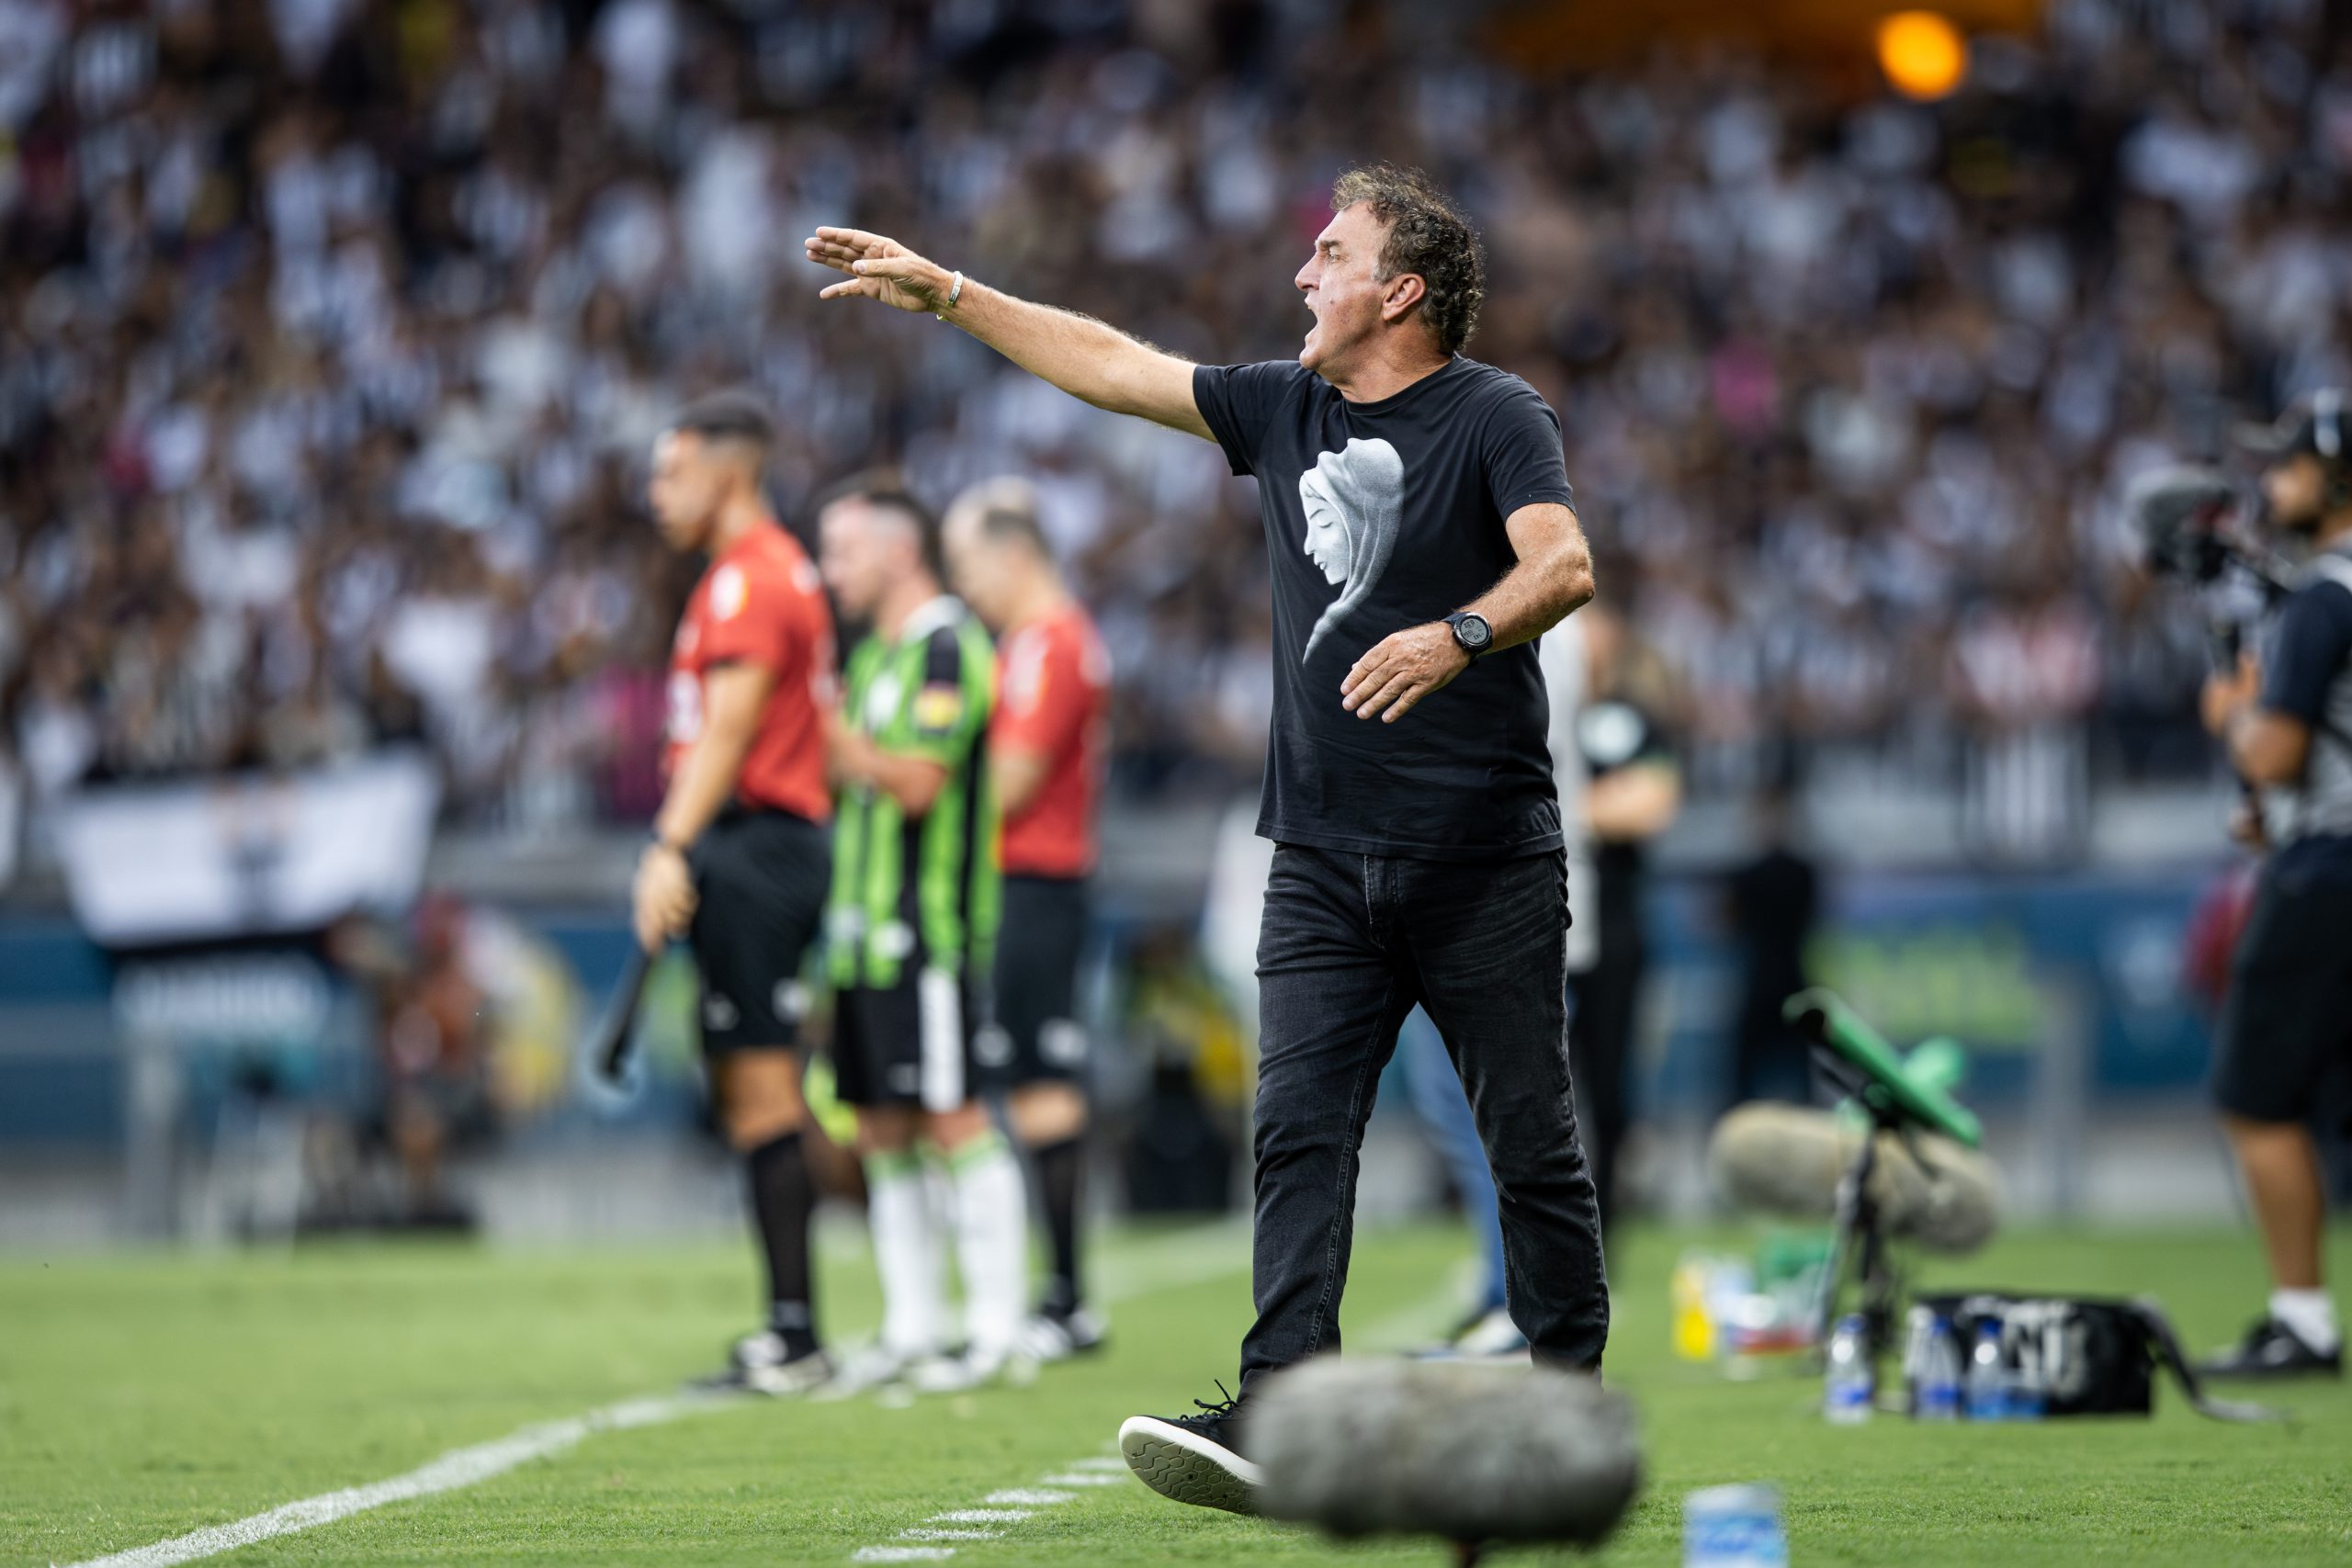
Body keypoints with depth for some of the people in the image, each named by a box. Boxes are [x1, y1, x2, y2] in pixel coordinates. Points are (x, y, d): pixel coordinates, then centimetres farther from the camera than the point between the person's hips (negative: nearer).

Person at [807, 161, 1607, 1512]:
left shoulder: (1496, 417, -6)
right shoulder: (1284, 408, 13)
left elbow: (1563, 564, -21)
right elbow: (1112, 365, 19)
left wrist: (1458, 635, -39)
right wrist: (947, 292, 18)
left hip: (1487, 858, -5)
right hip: (1325, 865, 5)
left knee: (1534, 1148, 0)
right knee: (1300, 1133, -9)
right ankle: (1276, 1422, -17)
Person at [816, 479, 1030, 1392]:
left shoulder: (947, 649, -10)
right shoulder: (875, 654, 19)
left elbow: (917, 783, -18)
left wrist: (832, 730, -17)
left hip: (928, 928, -9)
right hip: (867, 932, 9)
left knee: (952, 1119, -10)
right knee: (882, 1130, 9)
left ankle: (997, 1329, -8)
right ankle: (910, 1331, 13)